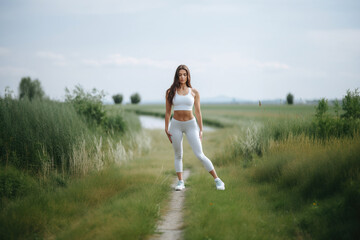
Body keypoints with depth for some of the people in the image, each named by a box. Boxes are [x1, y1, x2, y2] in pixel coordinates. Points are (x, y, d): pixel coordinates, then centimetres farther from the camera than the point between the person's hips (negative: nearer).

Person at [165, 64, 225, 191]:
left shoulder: (194, 92, 1)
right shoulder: (170, 92, 2)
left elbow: (198, 112, 3)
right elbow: (168, 112, 6)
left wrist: (201, 130, 1)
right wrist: (166, 129, 3)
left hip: (191, 125, -1)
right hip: (176, 125, 1)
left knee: (200, 155, -6)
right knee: (178, 155, 8)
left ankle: (217, 180, 1)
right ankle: (180, 182, 18)